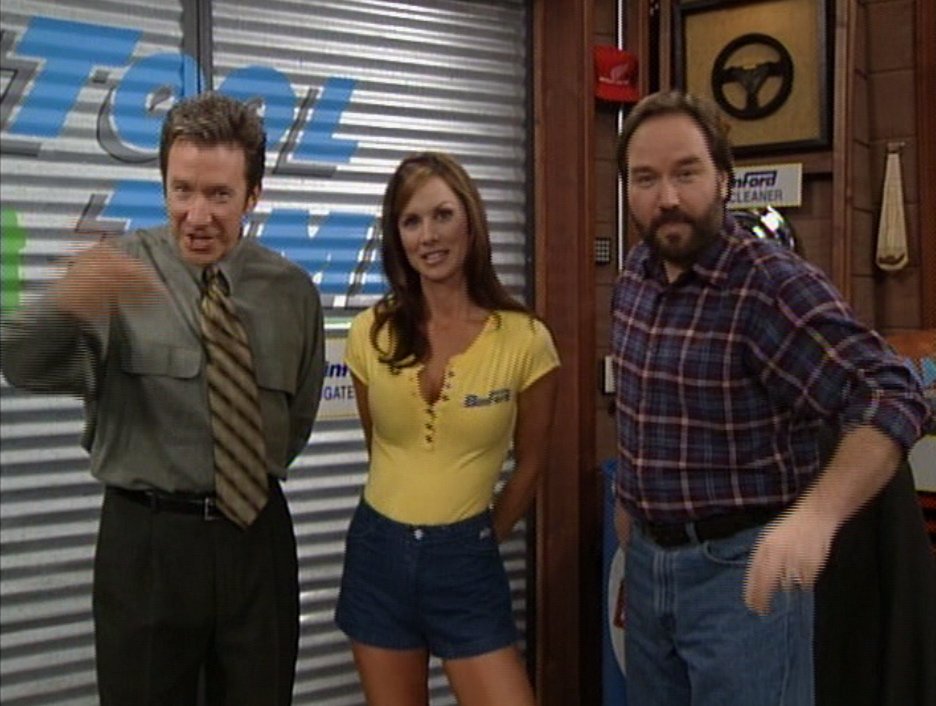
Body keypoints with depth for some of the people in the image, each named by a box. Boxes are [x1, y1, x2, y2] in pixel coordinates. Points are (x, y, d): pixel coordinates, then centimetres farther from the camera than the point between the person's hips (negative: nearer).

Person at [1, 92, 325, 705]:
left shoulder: (293, 291, 1)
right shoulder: (118, 270, -9)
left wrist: (259, 475, 7)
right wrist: (67, 303, -48)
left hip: (257, 534, 3)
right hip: (146, 539, -2)